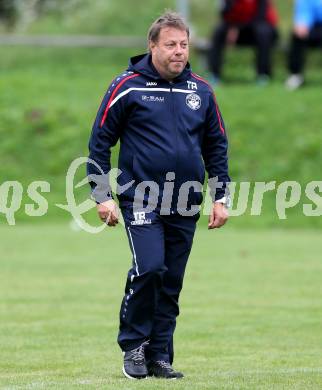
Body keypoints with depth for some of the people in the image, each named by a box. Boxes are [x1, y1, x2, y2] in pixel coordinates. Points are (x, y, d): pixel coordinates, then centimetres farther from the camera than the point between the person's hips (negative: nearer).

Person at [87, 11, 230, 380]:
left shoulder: (201, 91, 9)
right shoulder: (128, 87, -4)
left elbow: (216, 146, 17)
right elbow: (100, 141, 0)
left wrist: (221, 197, 12)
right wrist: (102, 196, -5)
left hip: (185, 204, 4)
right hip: (141, 199, -4)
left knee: (172, 282, 5)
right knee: (149, 268, -18)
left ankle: (159, 355, 14)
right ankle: (133, 345, 0)